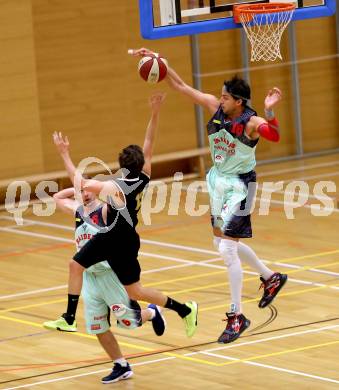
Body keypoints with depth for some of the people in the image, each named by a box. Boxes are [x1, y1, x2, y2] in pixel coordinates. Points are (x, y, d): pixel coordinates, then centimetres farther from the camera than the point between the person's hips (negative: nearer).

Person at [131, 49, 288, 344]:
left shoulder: (251, 122, -23)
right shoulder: (216, 107, -6)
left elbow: (274, 135, -43)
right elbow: (180, 86, -2)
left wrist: (269, 111, -60)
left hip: (239, 186, -8)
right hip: (219, 181, 8)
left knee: (227, 248, -12)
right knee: (223, 243, 21)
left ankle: (237, 316, -4)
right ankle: (271, 278, 42)